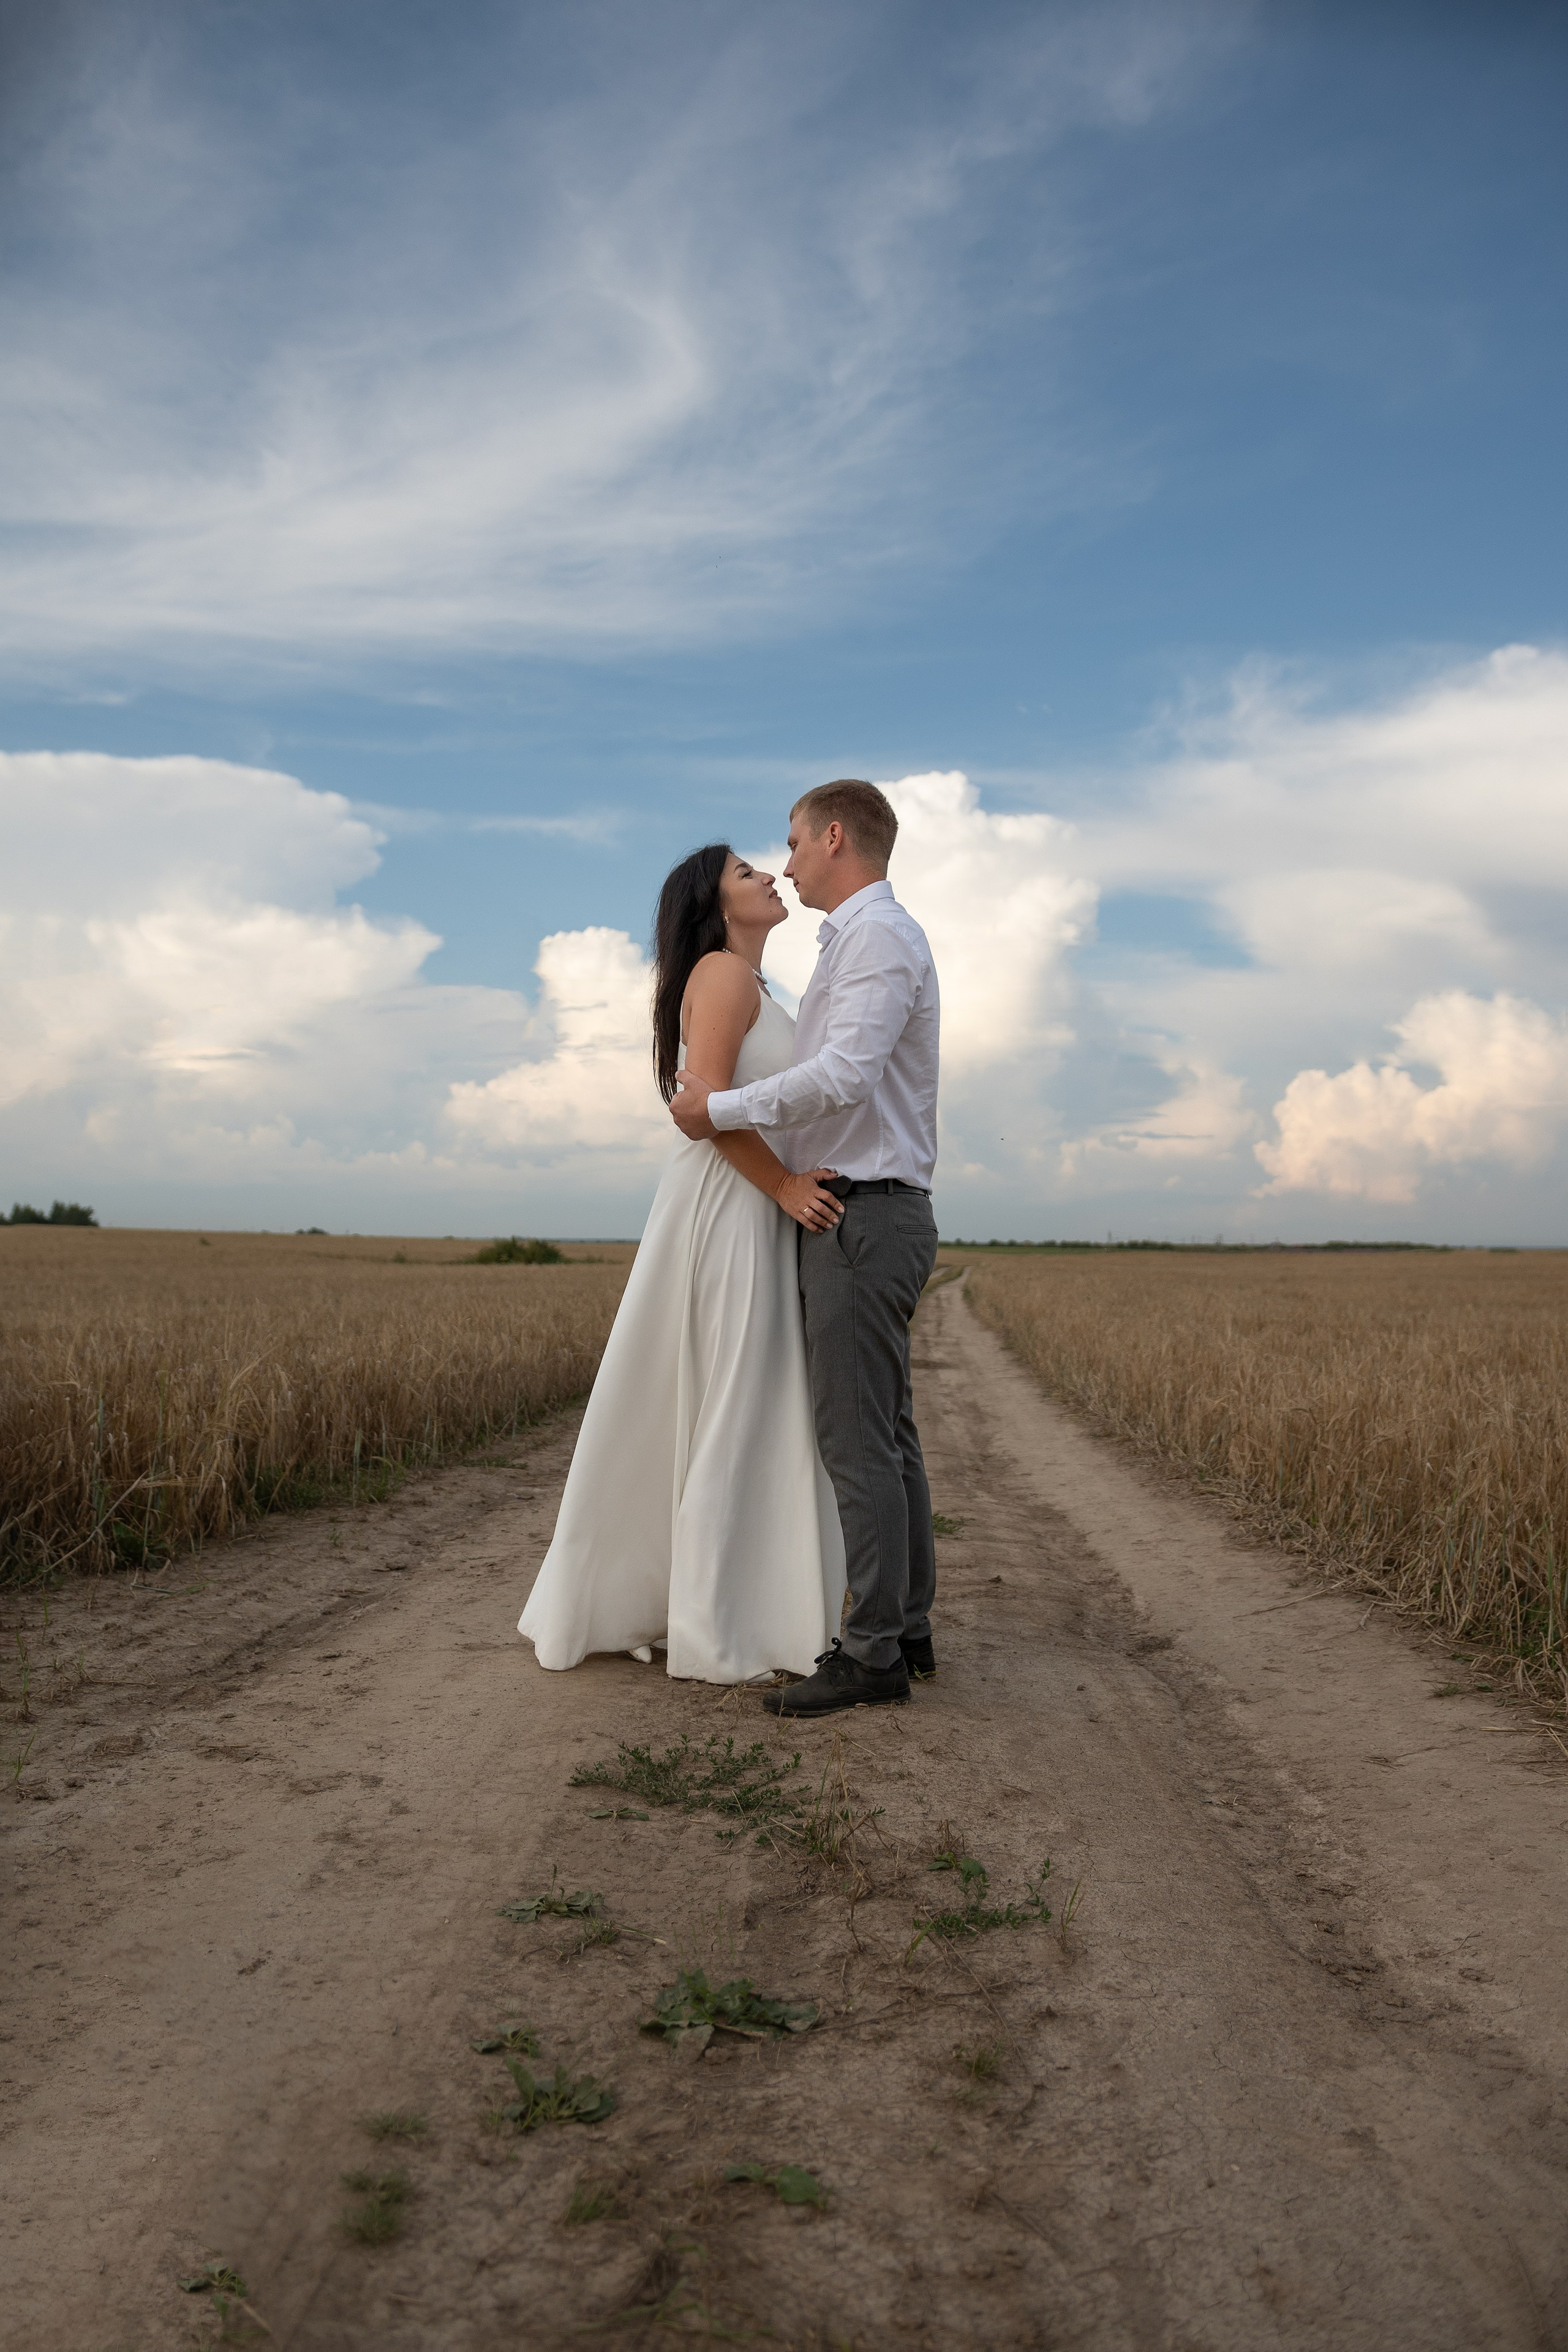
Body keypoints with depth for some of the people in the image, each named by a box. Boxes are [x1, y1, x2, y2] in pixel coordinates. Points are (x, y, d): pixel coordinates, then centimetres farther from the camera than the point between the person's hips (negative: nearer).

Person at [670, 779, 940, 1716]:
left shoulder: (880, 933, -11)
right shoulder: (871, 939, 22)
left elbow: (843, 1076, -24)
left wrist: (720, 1108, -15)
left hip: (863, 1217, -10)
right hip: (880, 1215, 10)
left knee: (859, 1438, -9)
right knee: (888, 1435, 11)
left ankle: (871, 1653, -4)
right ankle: (907, 1629, 18)